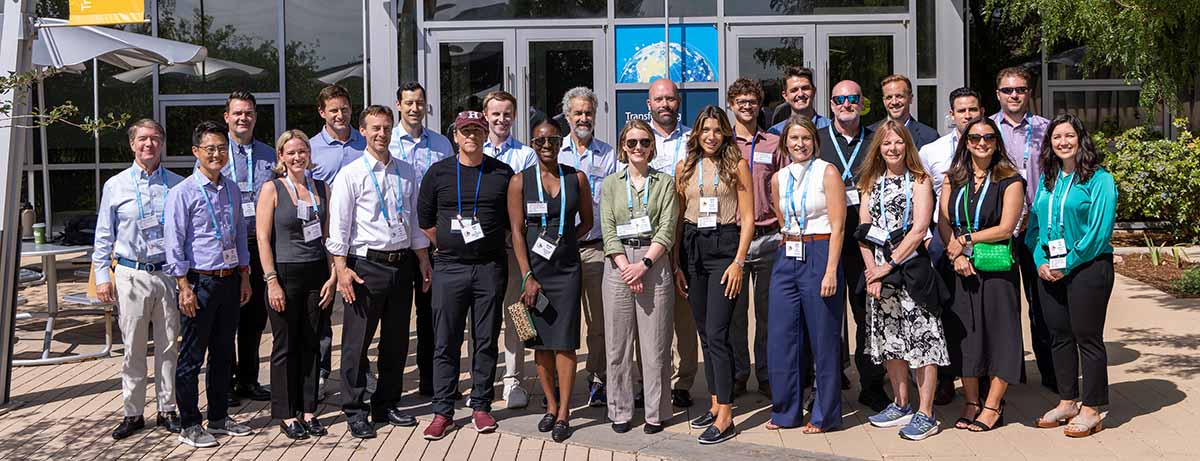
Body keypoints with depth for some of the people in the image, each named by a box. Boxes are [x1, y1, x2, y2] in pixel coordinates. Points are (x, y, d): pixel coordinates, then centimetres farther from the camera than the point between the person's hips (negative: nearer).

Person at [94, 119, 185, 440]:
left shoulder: (177, 185, 5)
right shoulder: (115, 186, 4)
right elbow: (103, 236, 7)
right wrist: (102, 276, -1)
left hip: (169, 273, 1)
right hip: (130, 275, 0)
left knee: (169, 346, 6)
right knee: (133, 348, 4)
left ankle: (167, 410, 18)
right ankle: (132, 413, 16)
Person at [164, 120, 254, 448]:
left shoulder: (232, 189, 10)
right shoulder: (183, 193, -9)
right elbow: (174, 243, -11)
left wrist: (244, 276, 13)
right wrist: (185, 287, -14)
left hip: (230, 281, 6)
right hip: (200, 282, -6)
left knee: (223, 353, 14)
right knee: (192, 357, 2)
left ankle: (219, 418, 27)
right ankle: (189, 426, 13)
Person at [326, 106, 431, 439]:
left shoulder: (406, 172, 11)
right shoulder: (351, 174, -4)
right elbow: (339, 226, -8)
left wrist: (423, 260, 14)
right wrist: (342, 268, -15)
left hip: (402, 263, 5)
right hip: (367, 264, -5)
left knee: (396, 340, 13)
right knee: (358, 342, 0)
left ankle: (386, 405, 26)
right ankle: (355, 411, 12)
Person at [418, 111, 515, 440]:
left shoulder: (502, 174, 5)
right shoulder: (438, 173, 5)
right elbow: (424, 218, 13)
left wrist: (491, 243, 8)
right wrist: (447, 244, 9)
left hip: (490, 267, 0)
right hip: (449, 267, 0)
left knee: (486, 341, 5)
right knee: (446, 342, 1)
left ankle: (481, 406, 16)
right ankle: (443, 412, 9)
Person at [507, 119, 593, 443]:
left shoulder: (577, 178, 4)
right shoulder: (520, 181, 1)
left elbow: (587, 222, 13)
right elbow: (517, 231, -2)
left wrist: (560, 242, 0)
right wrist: (527, 277, -9)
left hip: (567, 268, 0)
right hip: (533, 269, 1)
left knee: (564, 341, -4)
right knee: (540, 342, 7)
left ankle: (564, 414, 4)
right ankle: (551, 406, 22)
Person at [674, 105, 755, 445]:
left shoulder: (737, 166, 0)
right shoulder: (685, 168, 11)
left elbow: (748, 218, -3)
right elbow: (677, 218, 12)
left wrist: (738, 262, -12)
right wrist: (676, 264, 6)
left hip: (725, 245, -5)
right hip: (692, 248, 5)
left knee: (716, 333, -10)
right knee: (704, 332, 10)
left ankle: (725, 419, -5)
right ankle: (715, 405, 21)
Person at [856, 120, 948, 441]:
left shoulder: (919, 181, 0)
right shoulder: (871, 183, 13)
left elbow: (919, 228, -10)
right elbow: (864, 231, 7)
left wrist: (890, 264, -13)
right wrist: (872, 271, -5)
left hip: (911, 266, -5)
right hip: (878, 270, 5)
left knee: (921, 336, -6)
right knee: (888, 337, 11)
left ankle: (925, 414, 0)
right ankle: (901, 404, 24)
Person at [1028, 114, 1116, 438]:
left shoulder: (1099, 179, -7)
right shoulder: (1046, 179, 11)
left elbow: (1100, 230, -13)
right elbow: (1034, 224, 12)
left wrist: (1068, 264, -14)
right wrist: (1041, 261, -2)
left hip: (1086, 267, -6)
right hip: (1049, 271, 6)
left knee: (1087, 338, 0)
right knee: (1060, 336, 12)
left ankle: (1090, 411, 9)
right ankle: (1067, 402, 24)